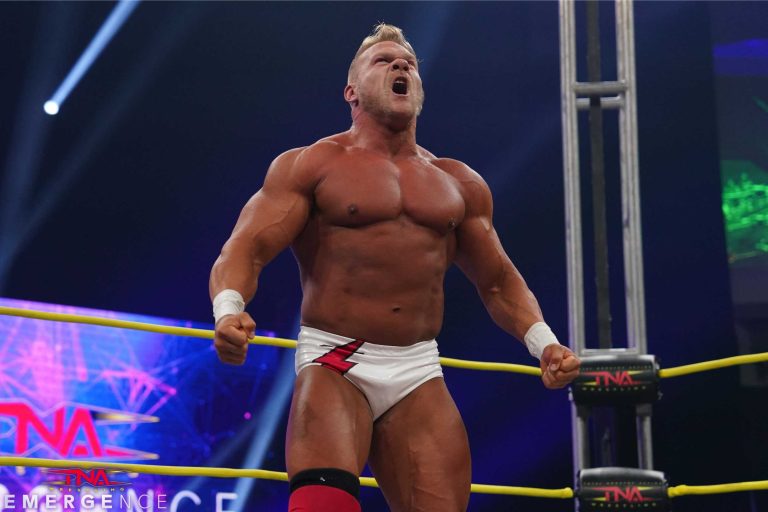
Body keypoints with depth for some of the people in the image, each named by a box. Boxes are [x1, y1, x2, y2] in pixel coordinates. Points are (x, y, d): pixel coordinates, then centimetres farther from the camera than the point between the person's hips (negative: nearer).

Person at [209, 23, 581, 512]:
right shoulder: (310, 165, 5)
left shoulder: (460, 184, 17)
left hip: (418, 373, 4)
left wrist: (543, 341, 6)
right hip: (333, 364, -4)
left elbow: (498, 281, 23)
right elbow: (246, 250, -4)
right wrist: (229, 311, -26)